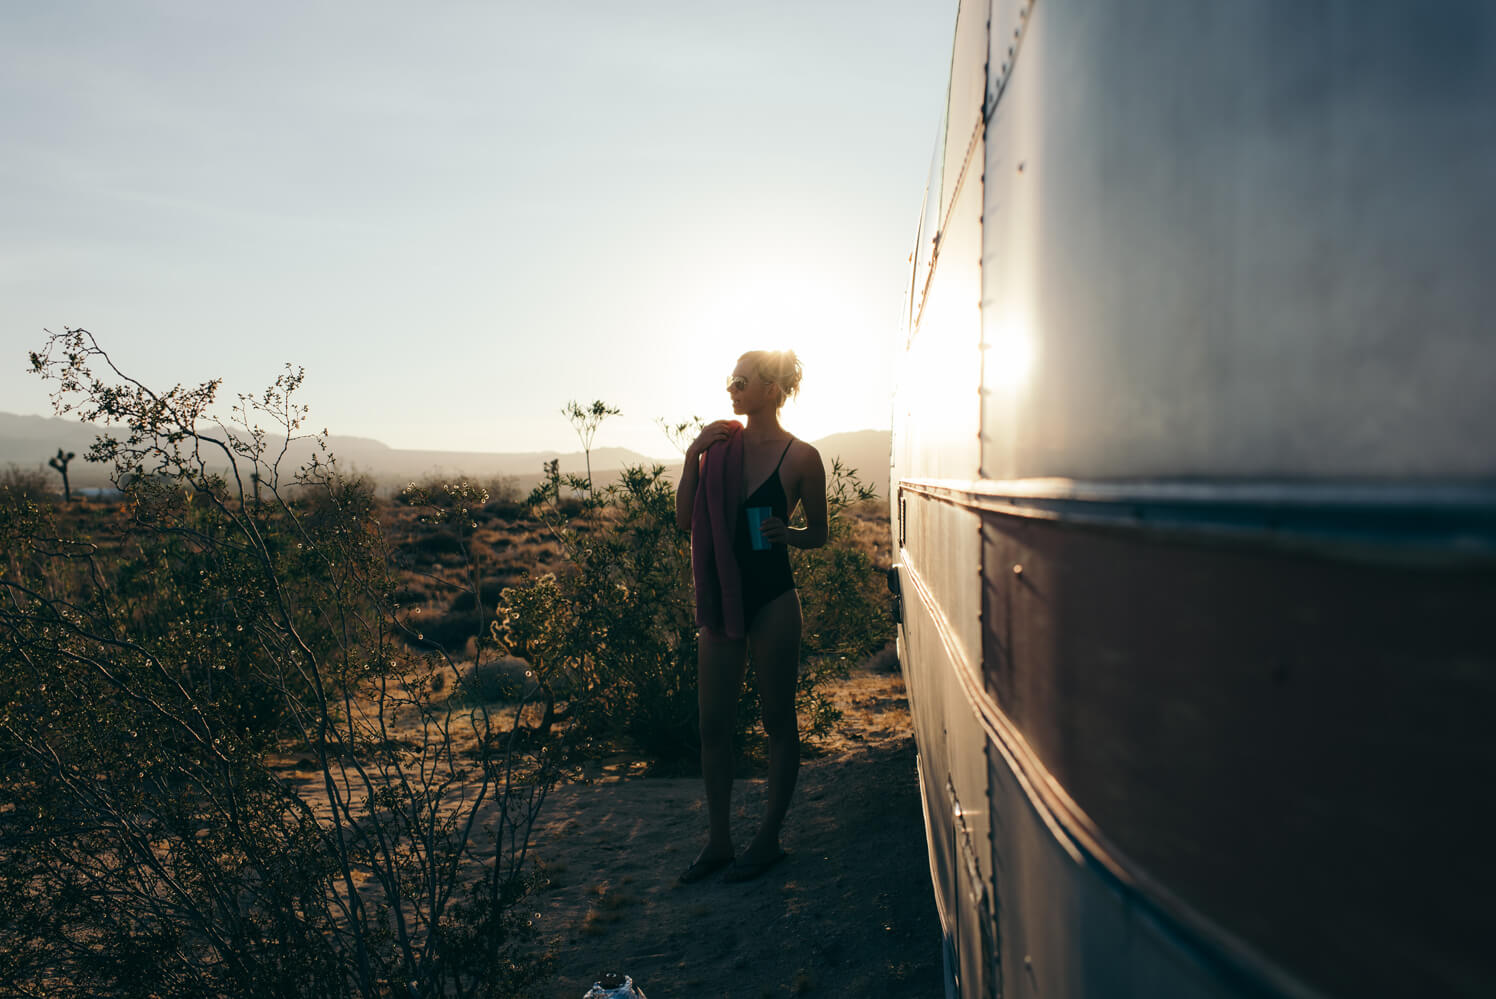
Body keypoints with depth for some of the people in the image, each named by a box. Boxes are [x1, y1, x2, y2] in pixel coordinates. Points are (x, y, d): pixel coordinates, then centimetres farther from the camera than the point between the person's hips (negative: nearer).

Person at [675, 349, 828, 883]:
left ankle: (769, 839, 23)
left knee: (778, 720, 8)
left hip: (772, 599, -4)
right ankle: (718, 840, 24)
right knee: (713, 723, 9)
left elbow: (818, 533, 4)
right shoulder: (720, 444, 5)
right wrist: (692, 457, -8)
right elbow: (685, 519, 3)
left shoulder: (800, 456, -5)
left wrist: (786, 532, -16)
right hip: (721, 598, 4)